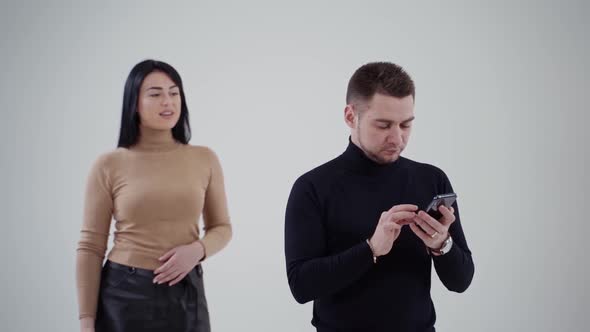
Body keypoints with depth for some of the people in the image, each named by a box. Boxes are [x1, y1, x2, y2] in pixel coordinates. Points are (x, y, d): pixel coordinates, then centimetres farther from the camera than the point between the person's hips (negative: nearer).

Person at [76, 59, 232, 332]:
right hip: (124, 294, -2)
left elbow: (222, 227, 10)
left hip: (185, 295, 2)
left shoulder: (204, 159, 1)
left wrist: (198, 249, -12)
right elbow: (90, 247, -3)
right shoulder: (109, 165, -4)